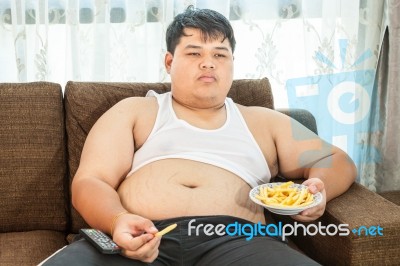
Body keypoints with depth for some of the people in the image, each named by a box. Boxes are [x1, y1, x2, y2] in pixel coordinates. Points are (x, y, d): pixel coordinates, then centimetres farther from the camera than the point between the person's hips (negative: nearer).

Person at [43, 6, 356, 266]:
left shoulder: (263, 122, 27)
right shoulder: (133, 111, 21)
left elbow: (337, 161, 28)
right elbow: (88, 182, 9)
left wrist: (318, 190, 2)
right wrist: (119, 222, -15)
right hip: (141, 240, -1)